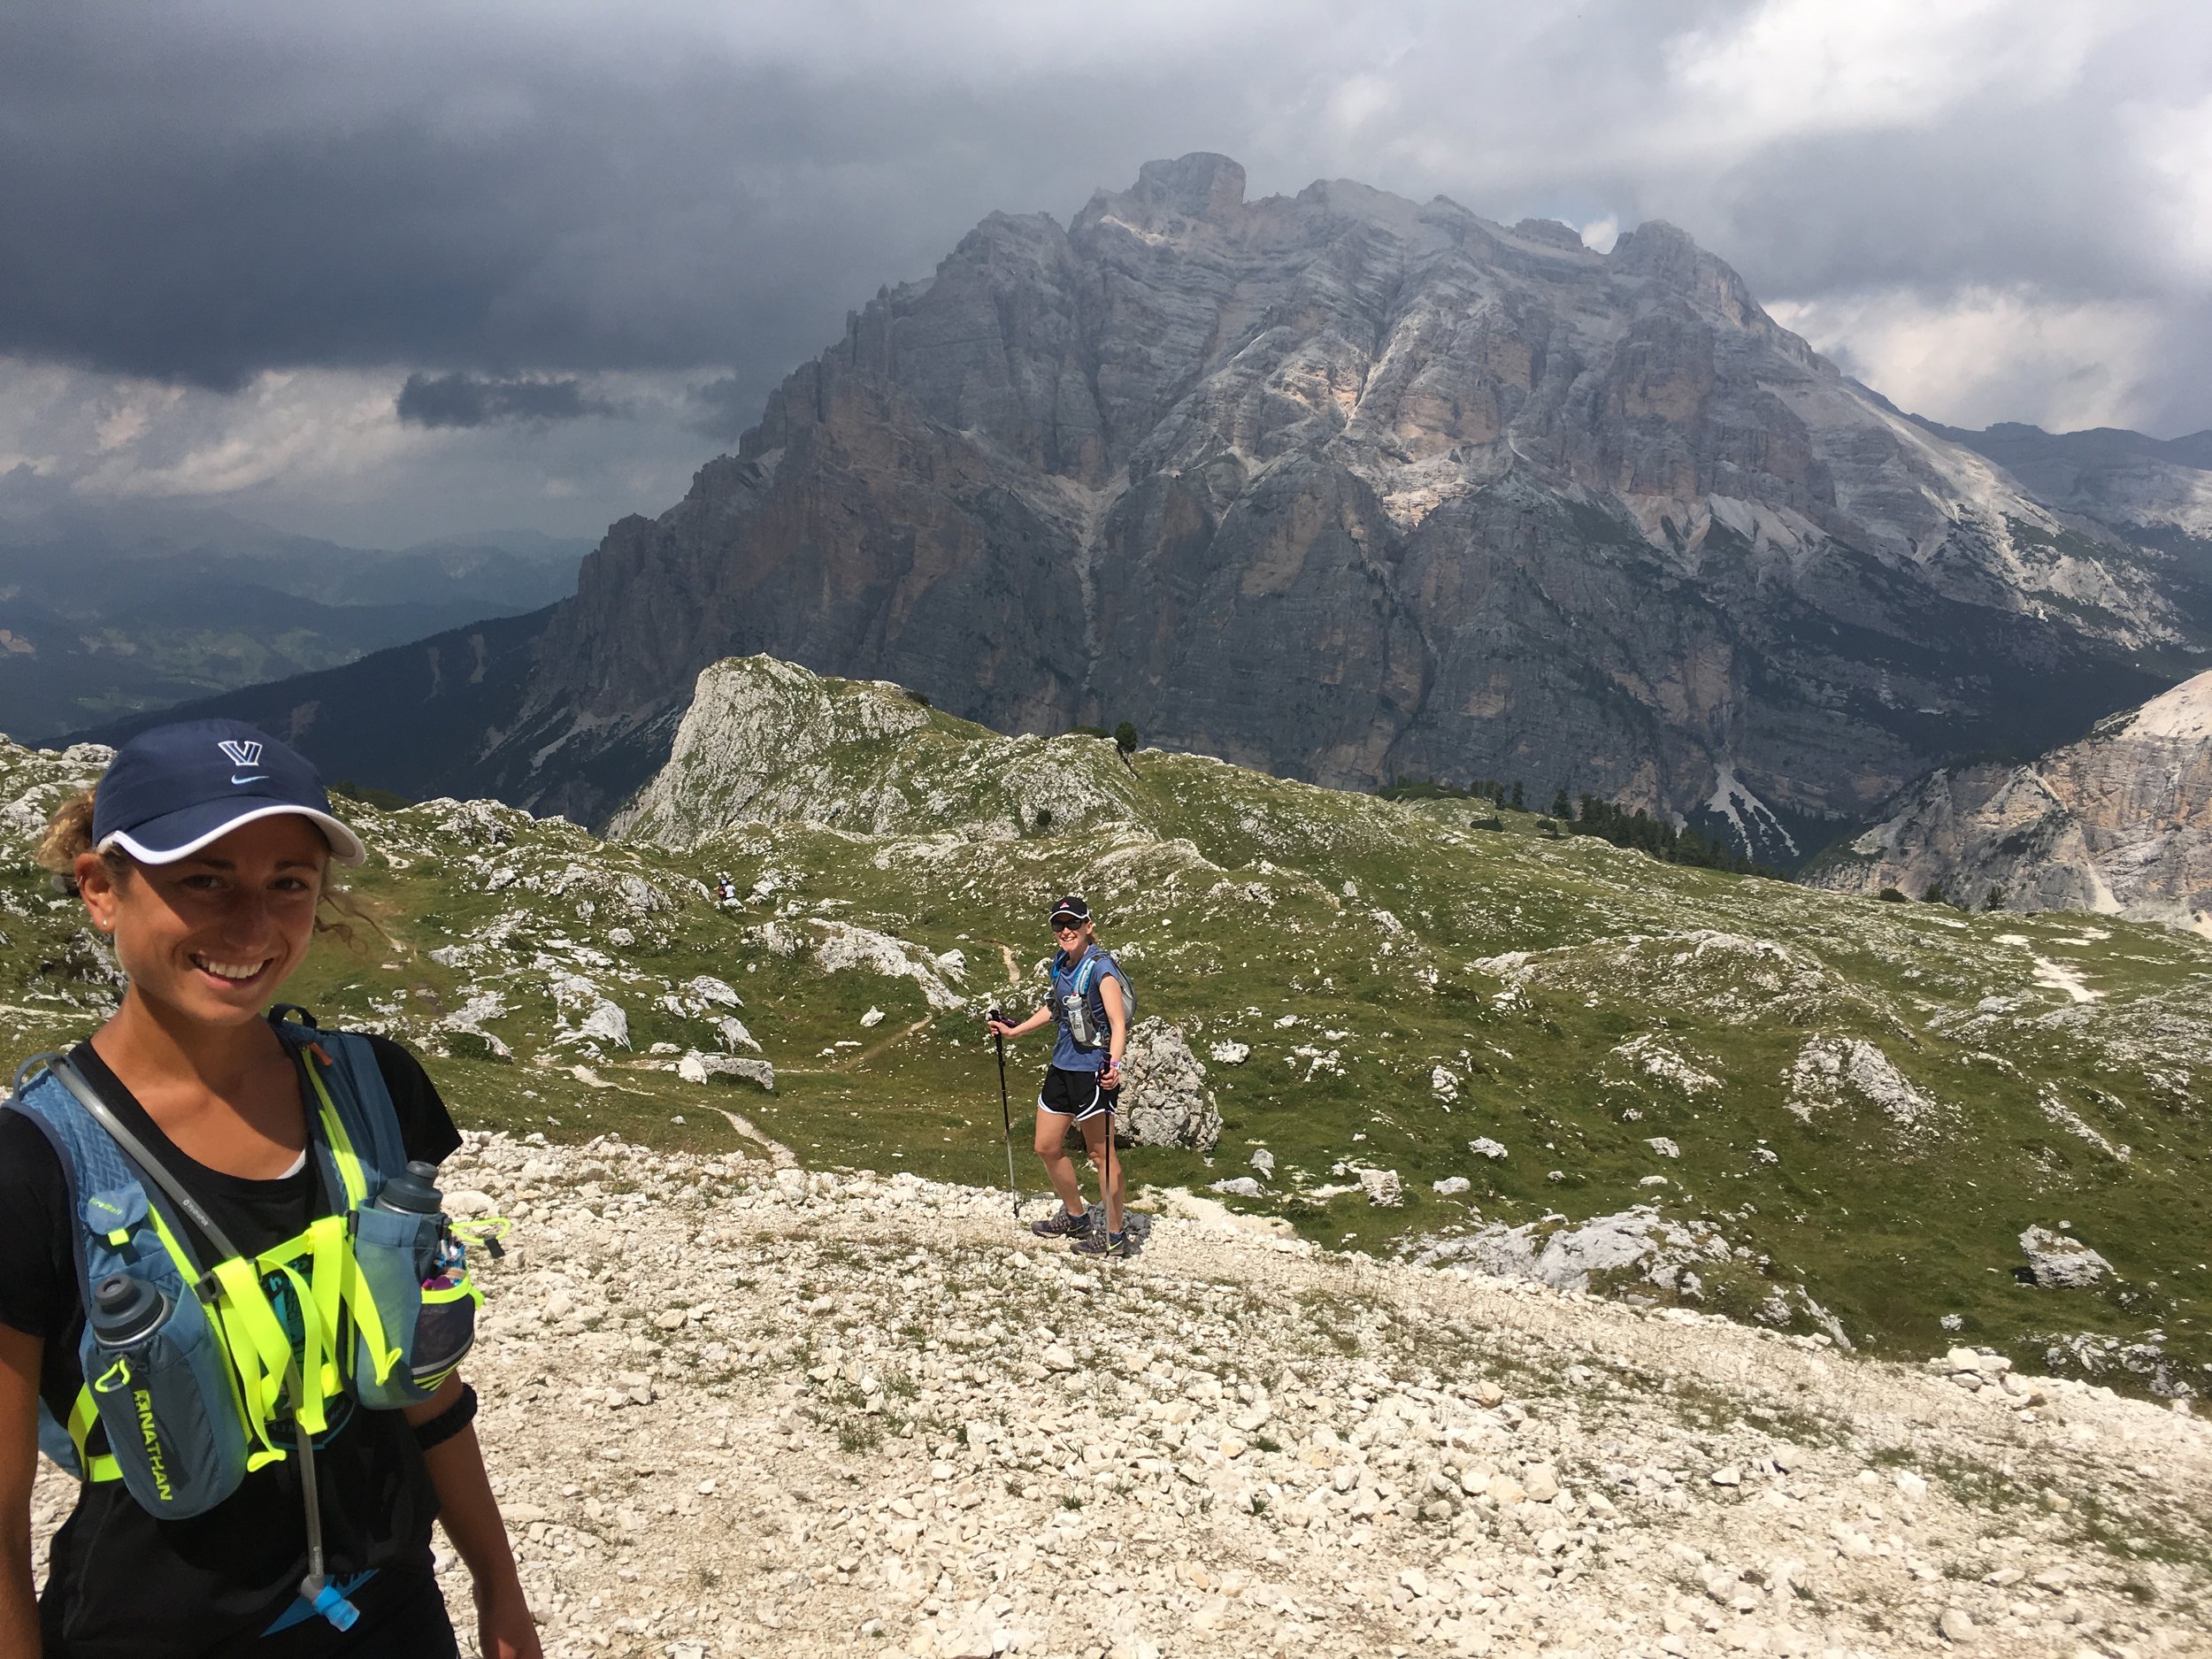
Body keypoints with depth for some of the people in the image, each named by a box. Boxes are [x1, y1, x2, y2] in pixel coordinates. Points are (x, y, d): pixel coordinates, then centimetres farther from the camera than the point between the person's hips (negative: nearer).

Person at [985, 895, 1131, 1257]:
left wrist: (1114, 1065, -39)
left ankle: (1115, 1237, 12)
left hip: (1094, 1071, -9)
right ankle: (1075, 1218, 35)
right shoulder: (1062, 964, 8)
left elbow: (1119, 1023, -24)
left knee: (1100, 1153, 0)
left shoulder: (1100, 968, -16)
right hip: (1062, 1066, 9)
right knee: (1047, 1147, 15)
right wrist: (1014, 1031, 29)